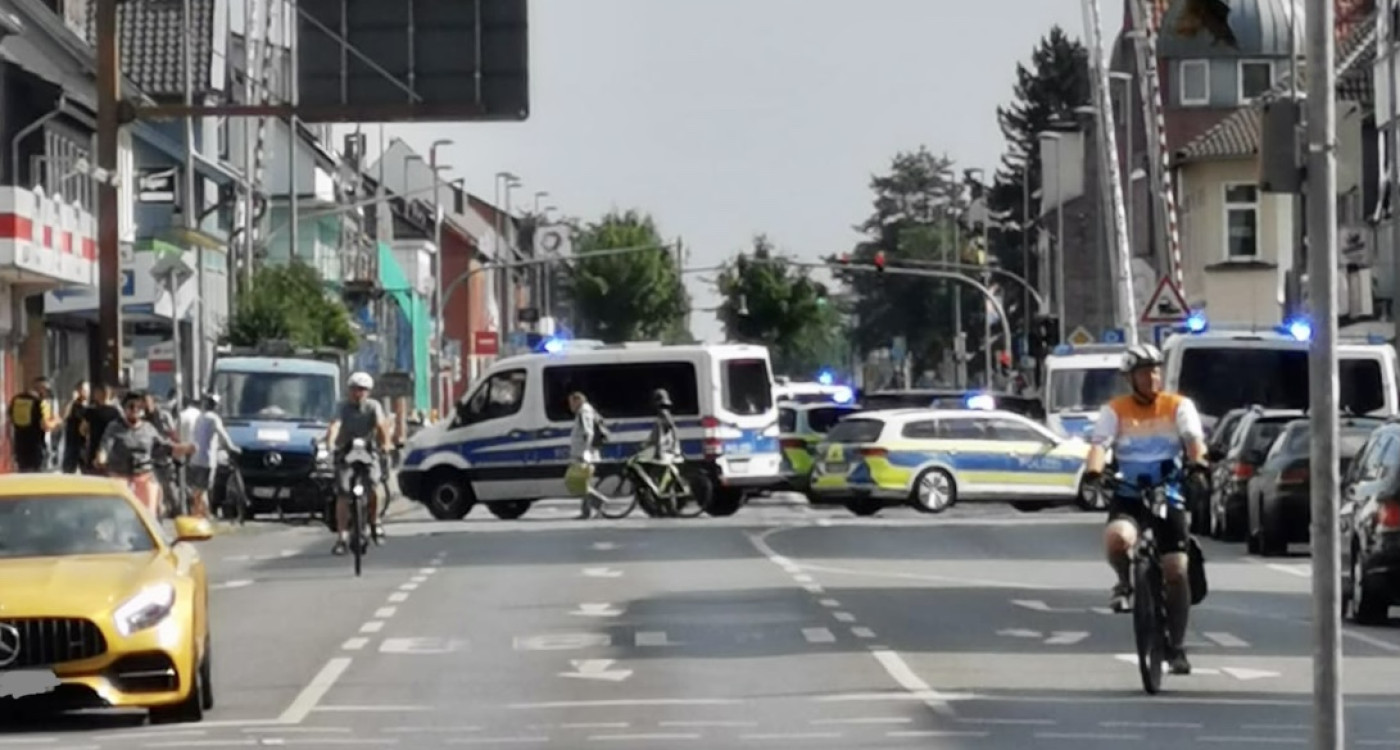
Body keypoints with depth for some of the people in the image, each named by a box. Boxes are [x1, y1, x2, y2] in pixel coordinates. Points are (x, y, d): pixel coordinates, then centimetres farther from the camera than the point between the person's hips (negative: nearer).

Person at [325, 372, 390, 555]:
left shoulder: (373, 406, -2)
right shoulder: (343, 407, -5)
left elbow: (381, 425, -18)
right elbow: (335, 425, -23)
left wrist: (385, 443, -36)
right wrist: (329, 443, -41)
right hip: (345, 454, 0)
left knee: (372, 489, -22)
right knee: (342, 496, -11)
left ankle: (374, 522, 6)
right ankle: (342, 538, -9)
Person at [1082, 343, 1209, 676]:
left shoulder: (1179, 406, 2)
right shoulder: (1115, 411, 1)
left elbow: (1194, 439, -14)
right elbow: (1099, 444, -13)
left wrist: (1197, 466, -36)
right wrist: (1093, 472, -35)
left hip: (1168, 496, 1)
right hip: (1128, 497, -1)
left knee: (1177, 571, -6)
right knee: (1117, 539, -33)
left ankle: (1176, 647, 7)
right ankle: (1125, 584, 0)